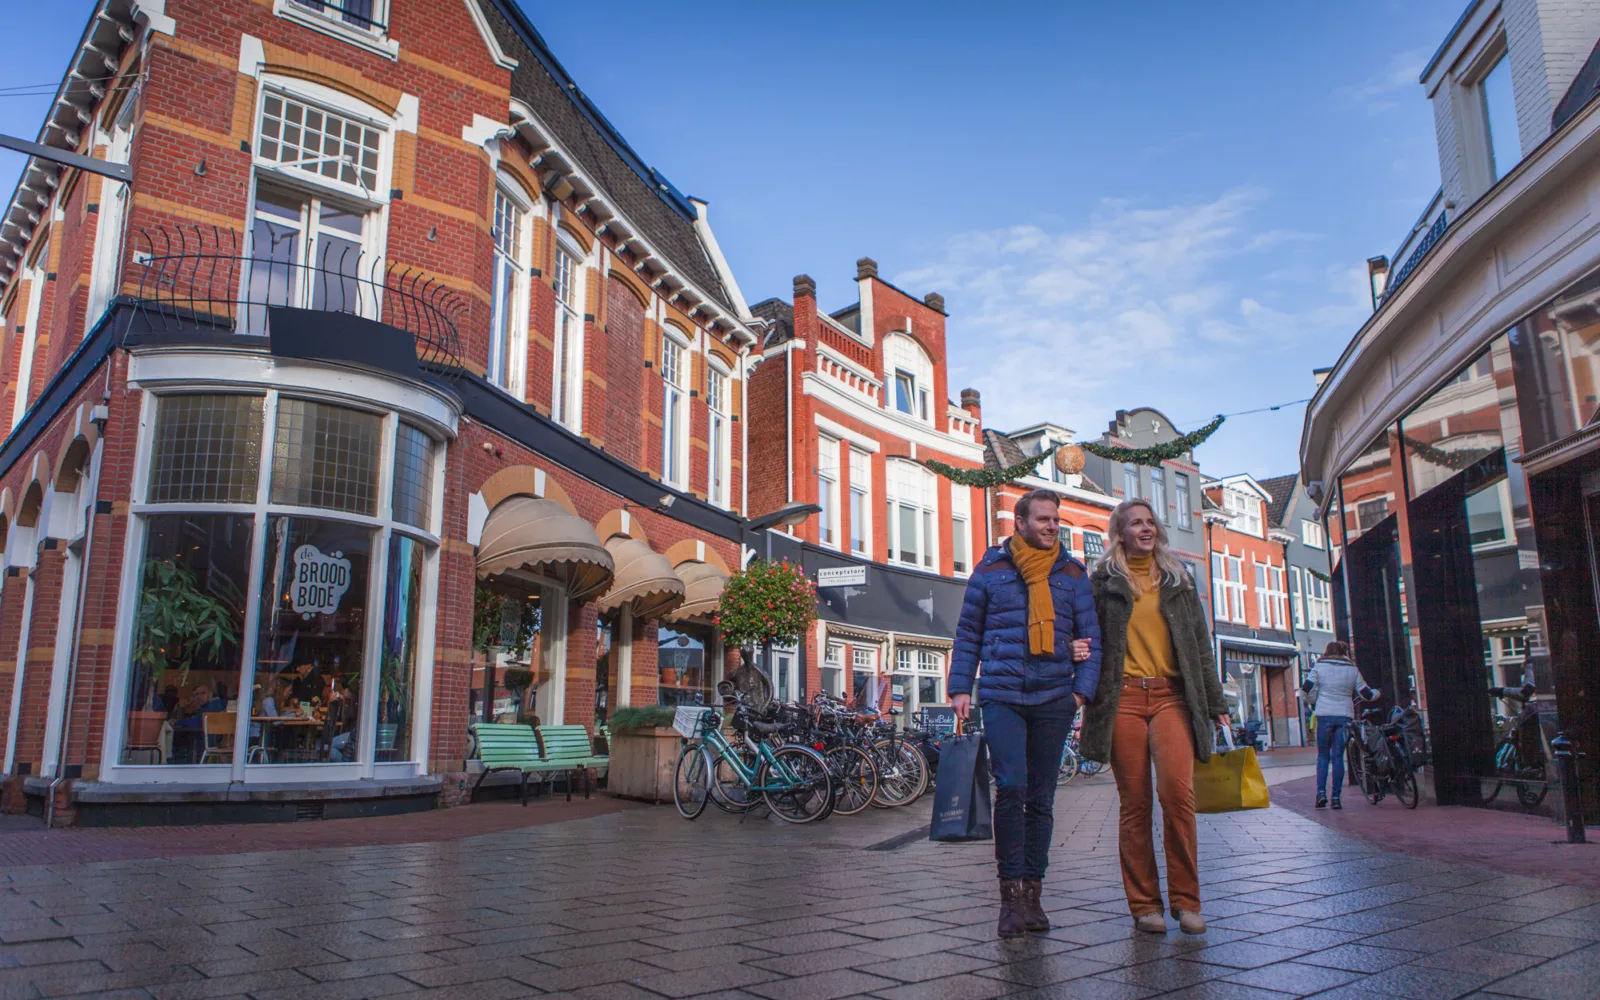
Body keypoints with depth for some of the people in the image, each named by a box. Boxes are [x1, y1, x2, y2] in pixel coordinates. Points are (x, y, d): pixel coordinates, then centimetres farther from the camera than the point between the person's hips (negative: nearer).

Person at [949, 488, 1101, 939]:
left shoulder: (1072, 573, 10)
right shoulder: (990, 568, 5)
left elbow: (1091, 635, 10)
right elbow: (968, 632, 8)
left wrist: (1082, 689, -1)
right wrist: (961, 687, 1)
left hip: (1053, 699, 2)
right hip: (1002, 695, -2)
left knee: (1041, 798, 7)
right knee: (1011, 787, -14)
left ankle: (1032, 892, 17)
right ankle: (1011, 890, -2)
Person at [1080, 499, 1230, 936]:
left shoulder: (1177, 578, 18)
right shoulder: (1104, 580, 10)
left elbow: (1200, 642, 18)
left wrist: (1215, 701, 15)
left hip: (1172, 695, 1)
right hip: (1123, 698, -1)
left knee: (1177, 790, -15)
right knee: (1134, 801, -1)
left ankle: (1186, 900, -4)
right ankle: (1145, 904, 8)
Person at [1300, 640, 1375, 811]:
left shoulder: (1319, 667, 2)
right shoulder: (1352, 669, 7)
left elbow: (1305, 689, -4)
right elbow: (1366, 693, 12)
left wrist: (1313, 702, 15)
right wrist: (1376, 693, 34)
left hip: (1325, 715, -1)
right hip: (1345, 716, 1)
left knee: (1323, 755, 9)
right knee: (1338, 756, 5)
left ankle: (1321, 792, -7)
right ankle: (1336, 797, 2)